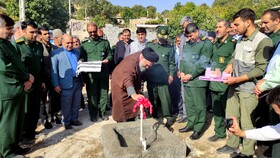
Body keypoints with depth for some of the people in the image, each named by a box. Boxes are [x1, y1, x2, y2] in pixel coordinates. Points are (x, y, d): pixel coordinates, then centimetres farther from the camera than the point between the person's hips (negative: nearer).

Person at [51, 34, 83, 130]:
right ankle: (66, 122, 20)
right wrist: (56, 85, -10)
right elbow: (53, 70, -4)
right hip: (67, 83, -5)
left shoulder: (77, 53, 15)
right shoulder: (56, 53, -1)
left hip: (77, 81, 5)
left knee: (76, 103, 14)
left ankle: (74, 119, 29)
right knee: (66, 105, 5)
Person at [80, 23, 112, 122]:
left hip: (103, 72, 1)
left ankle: (102, 112, 21)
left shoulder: (104, 42, 10)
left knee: (104, 92, 6)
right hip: (90, 73, -1)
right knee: (92, 94, 3)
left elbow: (109, 54, 14)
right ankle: (93, 114, 17)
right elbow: (82, 57, 11)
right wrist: (82, 61, -10)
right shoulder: (84, 44, 8)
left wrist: (107, 59, -6)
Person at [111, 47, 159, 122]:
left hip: (134, 83, 7)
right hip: (120, 83, -6)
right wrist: (133, 95, -67)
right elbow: (127, 79, -52)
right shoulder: (131, 62, -38)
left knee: (133, 106, 8)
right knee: (123, 108, -5)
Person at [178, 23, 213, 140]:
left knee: (199, 106, 2)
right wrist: (182, 72, 0)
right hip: (186, 80, 7)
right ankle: (190, 124, 29)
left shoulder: (206, 44, -7)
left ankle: (198, 129, 14)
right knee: (189, 104, 15)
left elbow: (202, 63, -14)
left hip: (198, 80, -7)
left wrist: (190, 75, -15)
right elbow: (183, 59, 16)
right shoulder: (187, 44, 15)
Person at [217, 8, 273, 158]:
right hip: (234, 87, 7)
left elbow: (261, 69, -18)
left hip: (248, 89, -7)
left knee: (246, 123, 6)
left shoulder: (263, 41, -15)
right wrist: (230, 66, -1)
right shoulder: (240, 39, 10)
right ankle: (232, 145, 34)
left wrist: (237, 79, -20)